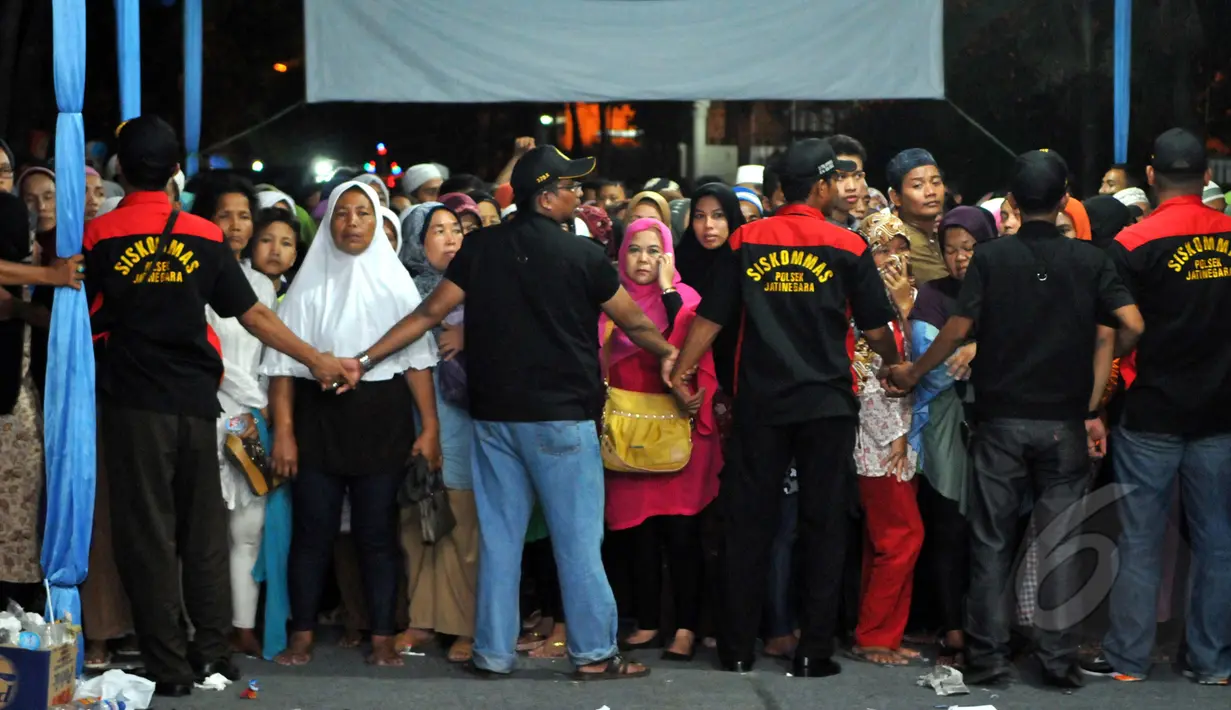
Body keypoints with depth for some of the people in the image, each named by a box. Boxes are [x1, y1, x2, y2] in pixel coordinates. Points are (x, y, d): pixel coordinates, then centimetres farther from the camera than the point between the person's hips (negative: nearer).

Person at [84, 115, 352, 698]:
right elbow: (253, 314, 3)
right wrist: (317, 359, 8)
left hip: (134, 406, -3)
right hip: (196, 402, 3)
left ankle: (169, 667, 2)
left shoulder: (100, 235, -4)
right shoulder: (205, 236, 3)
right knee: (203, 530, 12)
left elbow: (78, 320, 2)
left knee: (148, 534, 2)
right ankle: (212, 655, 14)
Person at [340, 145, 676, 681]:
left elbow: (431, 312, 1)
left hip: (494, 414, 4)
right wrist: (671, 355, 20)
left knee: (498, 537, 9)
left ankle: (493, 652, 13)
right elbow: (635, 324, 1)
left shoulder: (482, 248, 2)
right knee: (577, 539, 2)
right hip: (561, 416, -4)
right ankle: (593, 652, 6)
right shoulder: (580, 255, -8)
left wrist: (365, 360, 7)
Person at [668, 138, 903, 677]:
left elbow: (712, 317, 2)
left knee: (748, 523, 9)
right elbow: (876, 329, -1)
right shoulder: (847, 246, -4)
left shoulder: (746, 241, 2)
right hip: (827, 404, -2)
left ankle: (737, 649, 12)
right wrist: (895, 364, 18)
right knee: (824, 526, 6)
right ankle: (813, 652, 7)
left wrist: (679, 370, 12)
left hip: (760, 404, 2)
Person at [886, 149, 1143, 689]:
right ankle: (1059, 660, 5)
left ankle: (987, 658, 8)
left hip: (1001, 419, 0)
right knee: (1059, 543, 6)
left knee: (992, 543, 6)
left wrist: (913, 373, 6)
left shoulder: (991, 257, -2)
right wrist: (1097, 383, 9)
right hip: (1064, 421, 1)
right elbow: (1131, 325, -8)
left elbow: (960, 327, -8)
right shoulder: (1089, 260, 1)